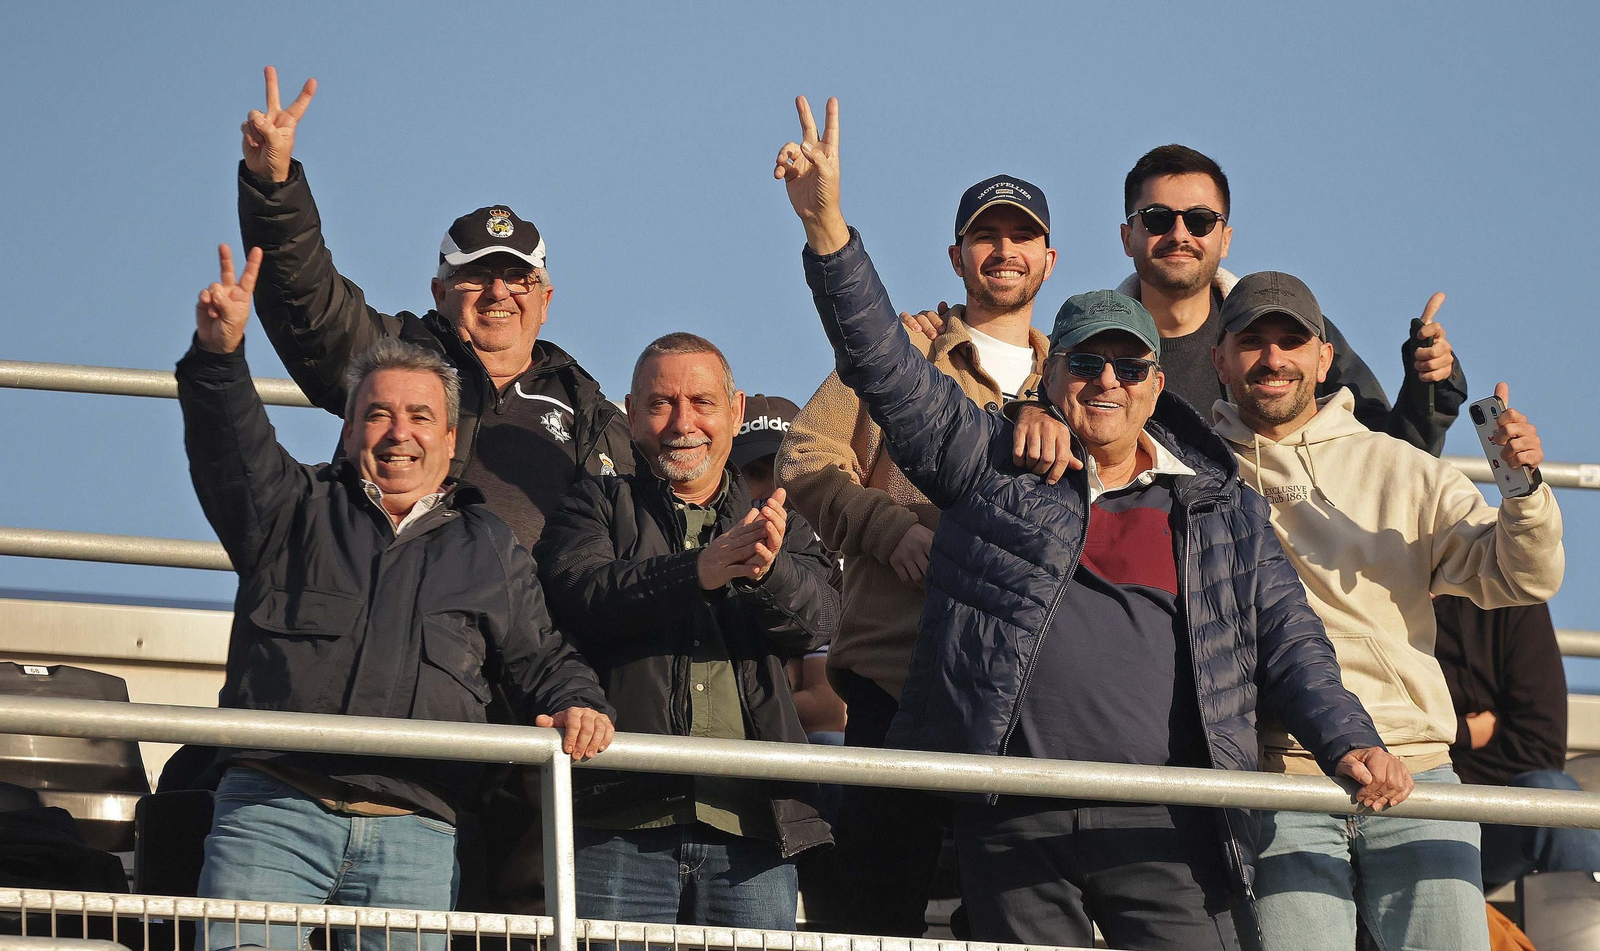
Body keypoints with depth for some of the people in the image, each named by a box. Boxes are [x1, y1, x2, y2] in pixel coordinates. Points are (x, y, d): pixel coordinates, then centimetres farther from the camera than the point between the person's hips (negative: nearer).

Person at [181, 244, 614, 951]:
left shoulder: (488, 547, 23)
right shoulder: (295, 509, 17)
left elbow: (540, 658, 25)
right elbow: (231, 445, -1)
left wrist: (577, 705, 2)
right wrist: (219, 355, -21)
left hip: (414, 830, 2)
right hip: (274, 809, -1)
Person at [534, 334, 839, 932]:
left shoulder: (777, 527, 20)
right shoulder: (598, 508, 13)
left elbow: (817, 620, 0)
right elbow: (581, 596, -8)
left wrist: (768, 572, -23)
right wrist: (699, 570, -24)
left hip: (752, 826, 2)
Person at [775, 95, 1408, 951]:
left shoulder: (1223, 506, 17)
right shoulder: (992, 465, 13)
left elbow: (1288, 644, 14)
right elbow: (885, 368, 4)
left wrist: (1349, 745, -3)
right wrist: (827, 227, -8)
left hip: (1163, 827, 0)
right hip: (1014, 830, 0)